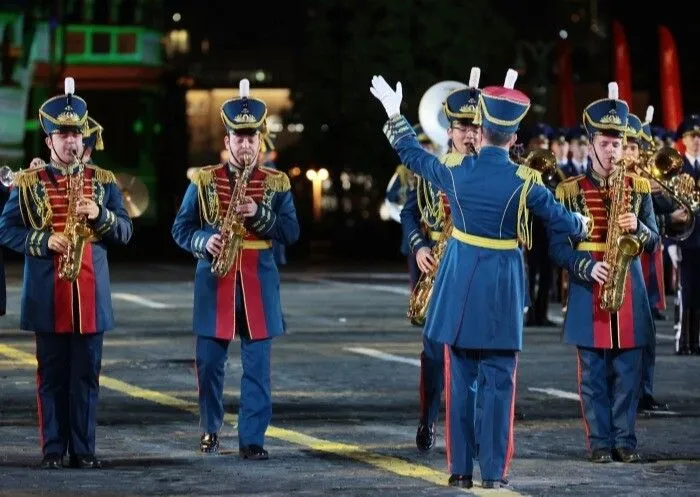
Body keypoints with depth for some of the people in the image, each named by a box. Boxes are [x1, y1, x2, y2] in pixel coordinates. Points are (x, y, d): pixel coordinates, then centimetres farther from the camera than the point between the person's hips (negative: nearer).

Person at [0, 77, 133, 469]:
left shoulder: (104, 182, 9)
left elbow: (125, 232, 6)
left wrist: (100, 215, -13)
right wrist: (43, 241, -14)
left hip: (91, 294, 2)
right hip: (48, 296, -2)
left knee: (87, 375, 4)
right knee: (52, 374, 2)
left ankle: (84, 449, 10)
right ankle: (54, 449, 8)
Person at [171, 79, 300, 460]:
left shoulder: (277, 183, 5)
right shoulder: (203, 181, 4)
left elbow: (291, 232, -1)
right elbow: (181, 229, 4)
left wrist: (259, 214, -16)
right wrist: (205, 241, -16)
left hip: (259, 282, 0)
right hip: (214, 280, 0)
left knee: (257, 364, -2)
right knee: (209, 362, 5)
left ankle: (252, 439, 2)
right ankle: (210, 430, 24)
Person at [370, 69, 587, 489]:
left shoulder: (454, 170, -4)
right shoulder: (524, 181, -11)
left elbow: (413, 154, 13)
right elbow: (560, 218, 3)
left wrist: (394, 113, 26)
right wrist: (581, 225, 26)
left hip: (460, 285, 3)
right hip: (502, 289, -3)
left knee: (461, 379, 9)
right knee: (498, 382, 2)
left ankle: (460, 469, 10)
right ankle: (494, 470, 1)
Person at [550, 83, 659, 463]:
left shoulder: (638, 187, 7)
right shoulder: (570, 190, 0)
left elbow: (653, 242, 7)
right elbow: (558, 246, -3)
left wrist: (637, 228, -14)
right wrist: (588, 268, -18)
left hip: (629, 289, 2)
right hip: (588, 290, -2)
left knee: (627, 371, 4)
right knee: (592, 372, 1)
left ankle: (625, 439, 11)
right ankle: (600, 440, 8)